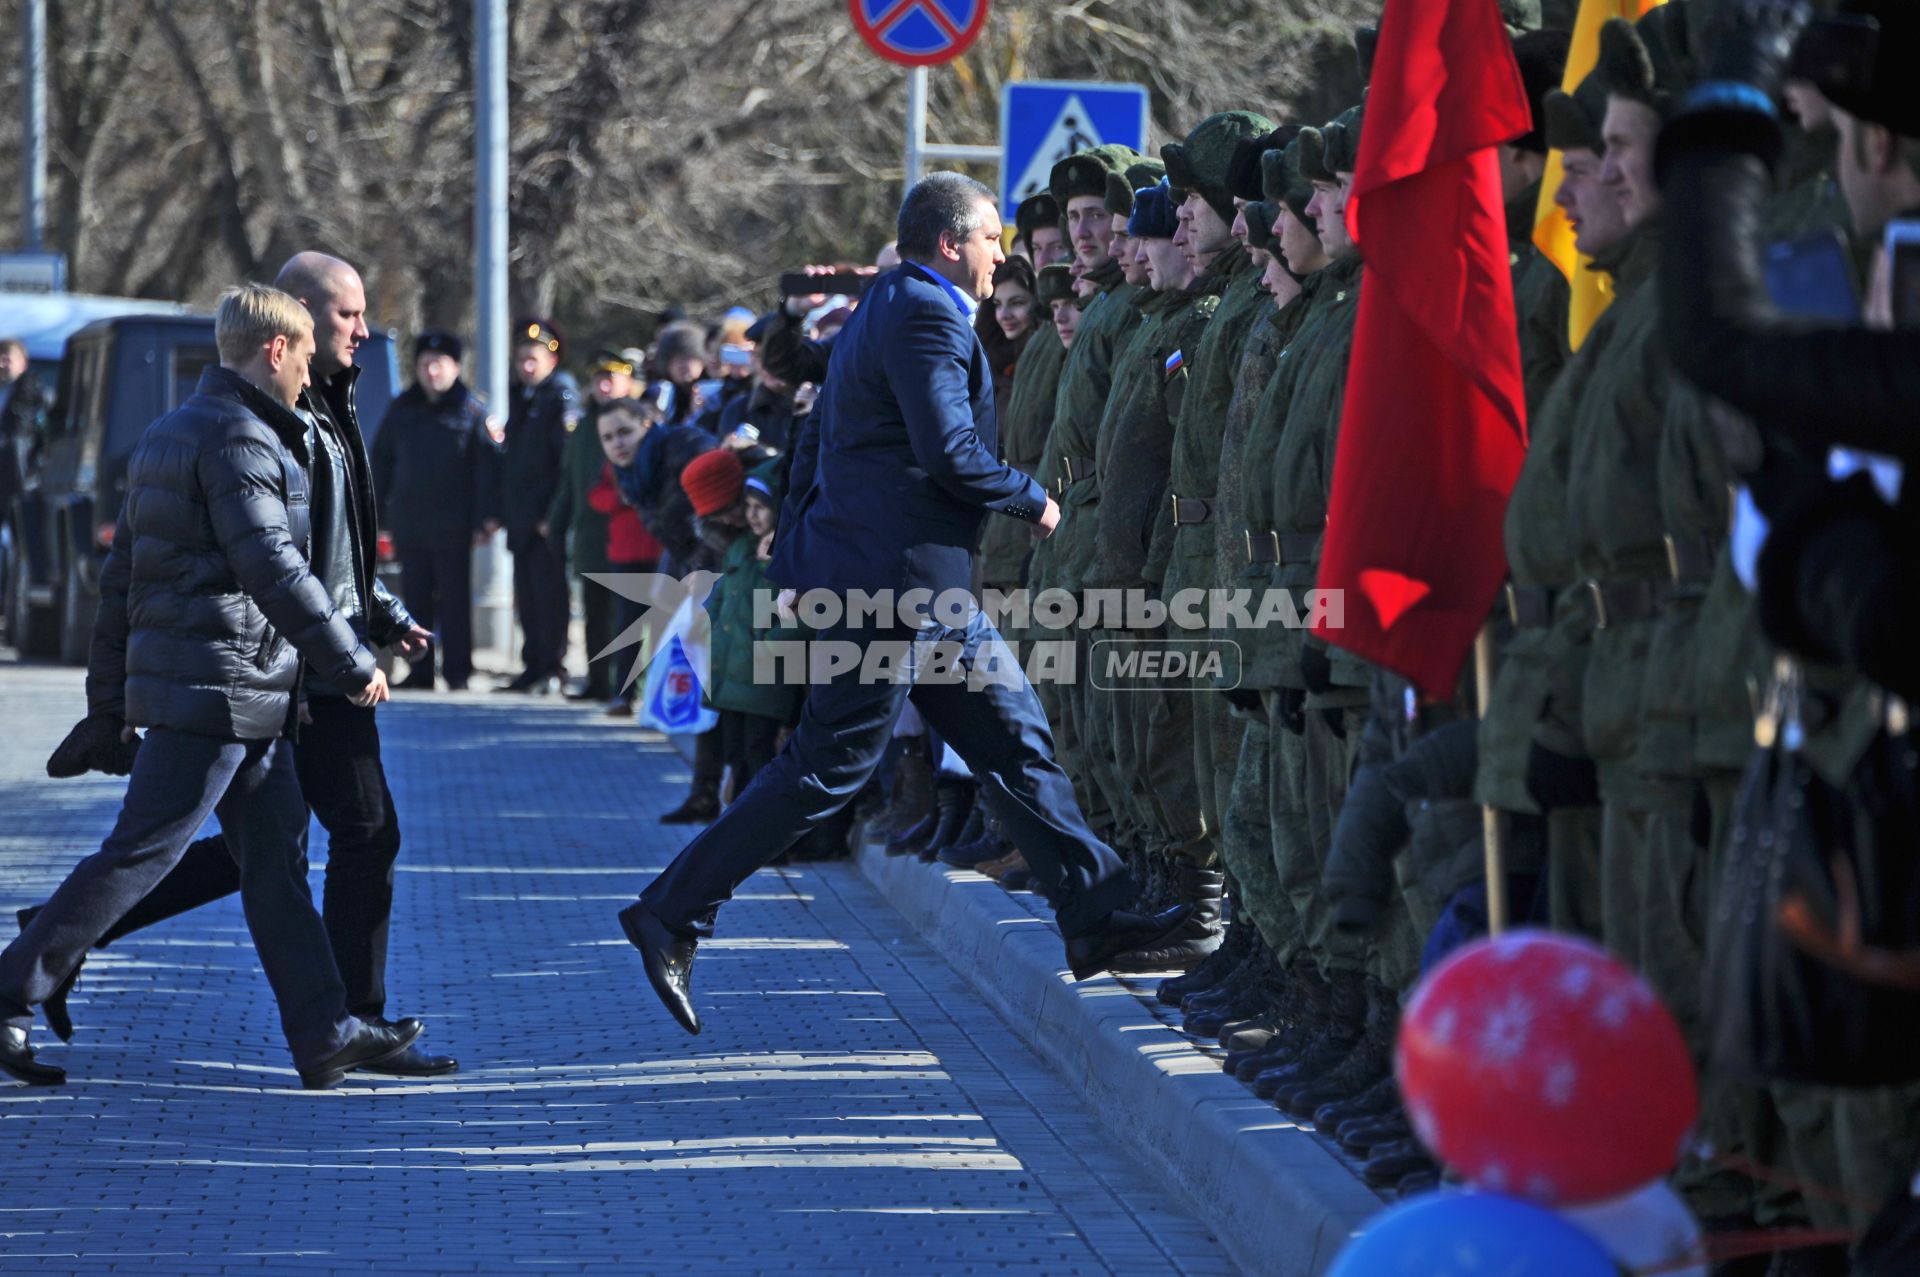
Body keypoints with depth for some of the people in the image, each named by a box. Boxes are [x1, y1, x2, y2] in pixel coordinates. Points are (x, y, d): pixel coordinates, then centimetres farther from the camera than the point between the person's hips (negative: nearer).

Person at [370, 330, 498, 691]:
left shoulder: (472, 410, -2)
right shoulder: (403, 410, 10)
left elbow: (487, 465, -5)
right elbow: (382, 459, 15)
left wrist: (484, 518, -11)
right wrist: (377, 510, 9)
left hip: (453, 525, -4)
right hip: (409, 523, 4)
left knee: (454, 600, 0)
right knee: (416, 598, 6)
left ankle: (458, 671, 4)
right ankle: (420, 671, 11)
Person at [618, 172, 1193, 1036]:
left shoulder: (890, 307, 17)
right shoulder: (925, 316, -15)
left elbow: (816, 442, 20)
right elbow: (950, 454, -22)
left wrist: (802, 546, 21)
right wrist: (1033, 502, -8)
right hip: (897, 577, -11)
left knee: (1013, 737, 10)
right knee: (827, 765, -7)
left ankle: (1092, 915, 13)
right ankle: (672, 913, -3)